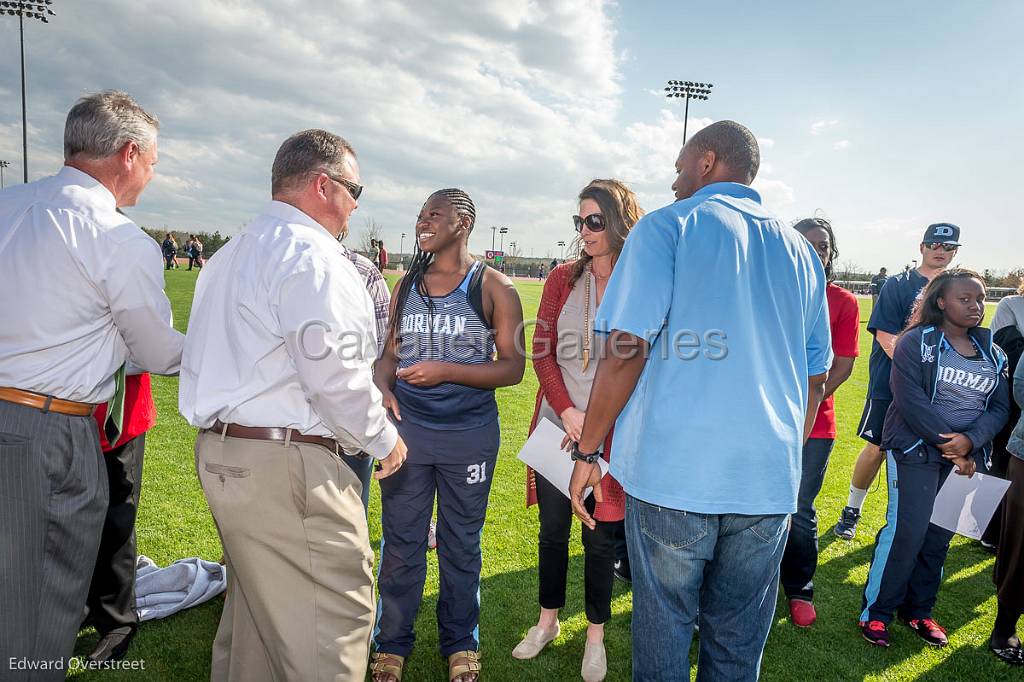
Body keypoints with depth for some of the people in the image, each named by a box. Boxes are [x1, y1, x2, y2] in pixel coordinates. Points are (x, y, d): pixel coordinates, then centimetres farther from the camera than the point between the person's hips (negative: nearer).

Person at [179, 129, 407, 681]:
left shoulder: (230, 255, 17)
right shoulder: (312, 254, -14)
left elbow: (202, 359, 20)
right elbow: (334, 375, -21)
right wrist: (384, 439, -7)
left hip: (218, 451, 10)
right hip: (287, 468, -10)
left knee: (255, 608, 23)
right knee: (332, 620, 0)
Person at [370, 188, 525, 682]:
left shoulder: (493, 287, -5)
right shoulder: (406, 285, 8)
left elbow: (513, 367, -7)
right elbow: (391, 351, 13)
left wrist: (445, 371, -18)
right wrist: (382, 387, -9)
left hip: (469, 434, -2)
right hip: (406, 429, 3)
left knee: (461, 544, 13)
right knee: (400, 543, 11)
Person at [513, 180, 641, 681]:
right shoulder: (563, 279, 3)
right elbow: (542, 353, 1)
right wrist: (567, 411, -11)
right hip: (558, 426, 3)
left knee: (600, 536, 10)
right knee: (553, 528, 15)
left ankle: (596, 634, 30)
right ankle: (548, 620, 36)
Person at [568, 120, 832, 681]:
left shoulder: (667, 226, -4)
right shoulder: (800, 251, 14)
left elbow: (626, 352, -12)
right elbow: (814, 377, 17)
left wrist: (588, 451, -4)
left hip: (673, 473, -5)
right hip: (768, 482, 5)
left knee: (662, 634, 11)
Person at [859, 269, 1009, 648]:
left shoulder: (992, 352, 10)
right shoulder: (916, 342, -7)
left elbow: (1000, 406, 4)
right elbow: (911, 400, -15)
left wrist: (970, 441, -15)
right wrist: (948, 447, -17)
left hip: (968, 457, 5)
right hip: (916, 451, -5)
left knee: (940, 535, 10)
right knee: (906, 531, -7)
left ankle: (918, 610, 25)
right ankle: (876, 612, 8)